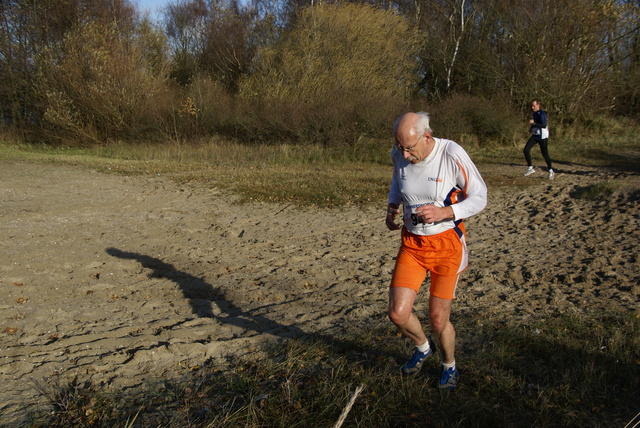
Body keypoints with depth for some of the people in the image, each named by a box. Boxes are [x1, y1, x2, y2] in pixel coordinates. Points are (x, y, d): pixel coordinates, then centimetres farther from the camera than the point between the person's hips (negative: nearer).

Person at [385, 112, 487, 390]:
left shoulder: (452, 155, -19)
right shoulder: (399, 156, -5)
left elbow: (479, 197, -11)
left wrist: (444, 213, -27)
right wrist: (392, 206, 2)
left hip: (446, 243, -4)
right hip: (412, 243, 4)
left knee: (438, 321, 2)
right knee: (398, 314, -4)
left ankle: (449, 367, 35)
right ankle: (423, 347, 31)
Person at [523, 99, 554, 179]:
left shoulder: (542, 113, -16)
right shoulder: (535, 113, 11)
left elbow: (544, 125, -28)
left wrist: (533, 123, -27)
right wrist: (531, 127, 11)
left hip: (542, 136, -8)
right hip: (535, 135, 8)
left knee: (545, 154, -1)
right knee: (526, 150, -7)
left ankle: (551, 171, 15)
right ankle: (530, 168, 5)